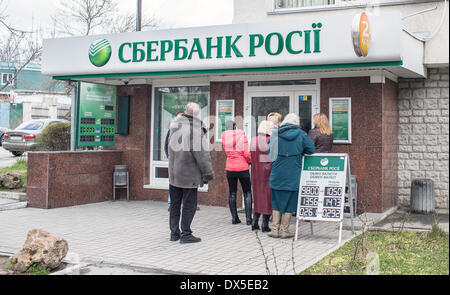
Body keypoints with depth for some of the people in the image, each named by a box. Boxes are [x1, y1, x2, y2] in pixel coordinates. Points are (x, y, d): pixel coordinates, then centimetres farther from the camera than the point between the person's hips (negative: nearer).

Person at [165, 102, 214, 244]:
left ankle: (174, 232, 22)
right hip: (189, 174, -6)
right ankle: (186, 234, 8)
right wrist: (208, 173, -11)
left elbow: (167, 147, 12)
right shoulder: (197, 129, -18)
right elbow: (201, 153, -18)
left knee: (174, 204, 15)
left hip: (173, 172, 6)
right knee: (189, 204, 4)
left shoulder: (174, 124, 2)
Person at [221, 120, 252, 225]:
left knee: (232, 193, 11)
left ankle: (234, 218, 11)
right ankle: (248, 218, 1)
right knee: (247, 193, 6)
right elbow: (247, 153, -12)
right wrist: (249, 161, 4)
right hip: (242, 168, -3)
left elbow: (227, 152, 6)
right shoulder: (241, 136, -9)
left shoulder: (224, 137, 2)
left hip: (230, 168, 3)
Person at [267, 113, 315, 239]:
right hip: (293, 175, -2)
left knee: (276, 202, 13)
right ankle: (284, 230, 11)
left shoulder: (276, 134, 0)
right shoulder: (301, 134, -3)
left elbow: (269, 151, 2)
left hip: (277, 174, 2)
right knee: (289, 202, 8)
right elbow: (311, 149, -3)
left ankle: (275, 229, 12)